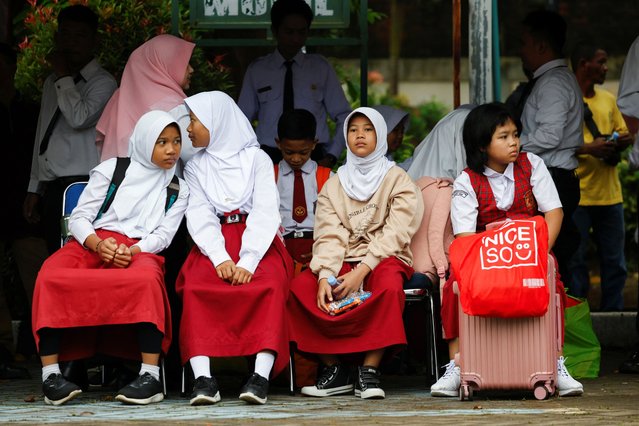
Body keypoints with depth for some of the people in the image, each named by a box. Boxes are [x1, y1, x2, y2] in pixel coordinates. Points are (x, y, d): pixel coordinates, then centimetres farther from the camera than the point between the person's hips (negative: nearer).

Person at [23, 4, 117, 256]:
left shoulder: (103, 83, -3)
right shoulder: (51, 83, 20)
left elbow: (79, 118, -21)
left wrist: (63, 76, -11)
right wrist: (34, 188, 19)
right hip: (53, 190, 7)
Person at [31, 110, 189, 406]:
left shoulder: (178, 190, 20)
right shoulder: (111, 170, 15)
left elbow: (163, 235, 7)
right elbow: (79, 217, 7)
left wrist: (132, 252, -14)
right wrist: (98, 245, -15)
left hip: (140, 251, 0)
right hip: (92, 245, 0)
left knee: (147, 278, -40)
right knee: (51, 276, -34)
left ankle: (151, 376, -43)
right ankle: (50, 374, -36)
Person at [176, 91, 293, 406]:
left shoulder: (257, 159, 9)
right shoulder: (195, 167, 18)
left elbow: (265, 214, -3)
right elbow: (200, 216, 4)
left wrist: (247, 262, -19)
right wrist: (220, 259, -16)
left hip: (256, 243, -2)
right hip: (213, 244, 2)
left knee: (269, 286, -35)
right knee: (196, 287, -32)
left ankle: (262, 375, -46)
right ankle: (203, 377, -43)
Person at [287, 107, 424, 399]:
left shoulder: (398, 181, 5)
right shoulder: (334, 185, 14)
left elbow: (394, 235, -8)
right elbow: (329, 236, 0)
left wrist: (360, 272, -21)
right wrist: (325, 277, -19)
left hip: (384, 259, -3)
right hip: (343, 261, 3)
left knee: (389, 286, -39)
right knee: (298, 288, -25)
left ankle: (370, 370, -34)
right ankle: (334, 369, -20)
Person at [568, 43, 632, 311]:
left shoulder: (608, 99, 16)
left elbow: (622, 133, 23)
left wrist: (623, 140, -1)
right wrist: (589, 148, -20)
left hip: (610, 195, 6)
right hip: (578, 196, -6)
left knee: (614, 262, 7)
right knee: (575, 261, -1)